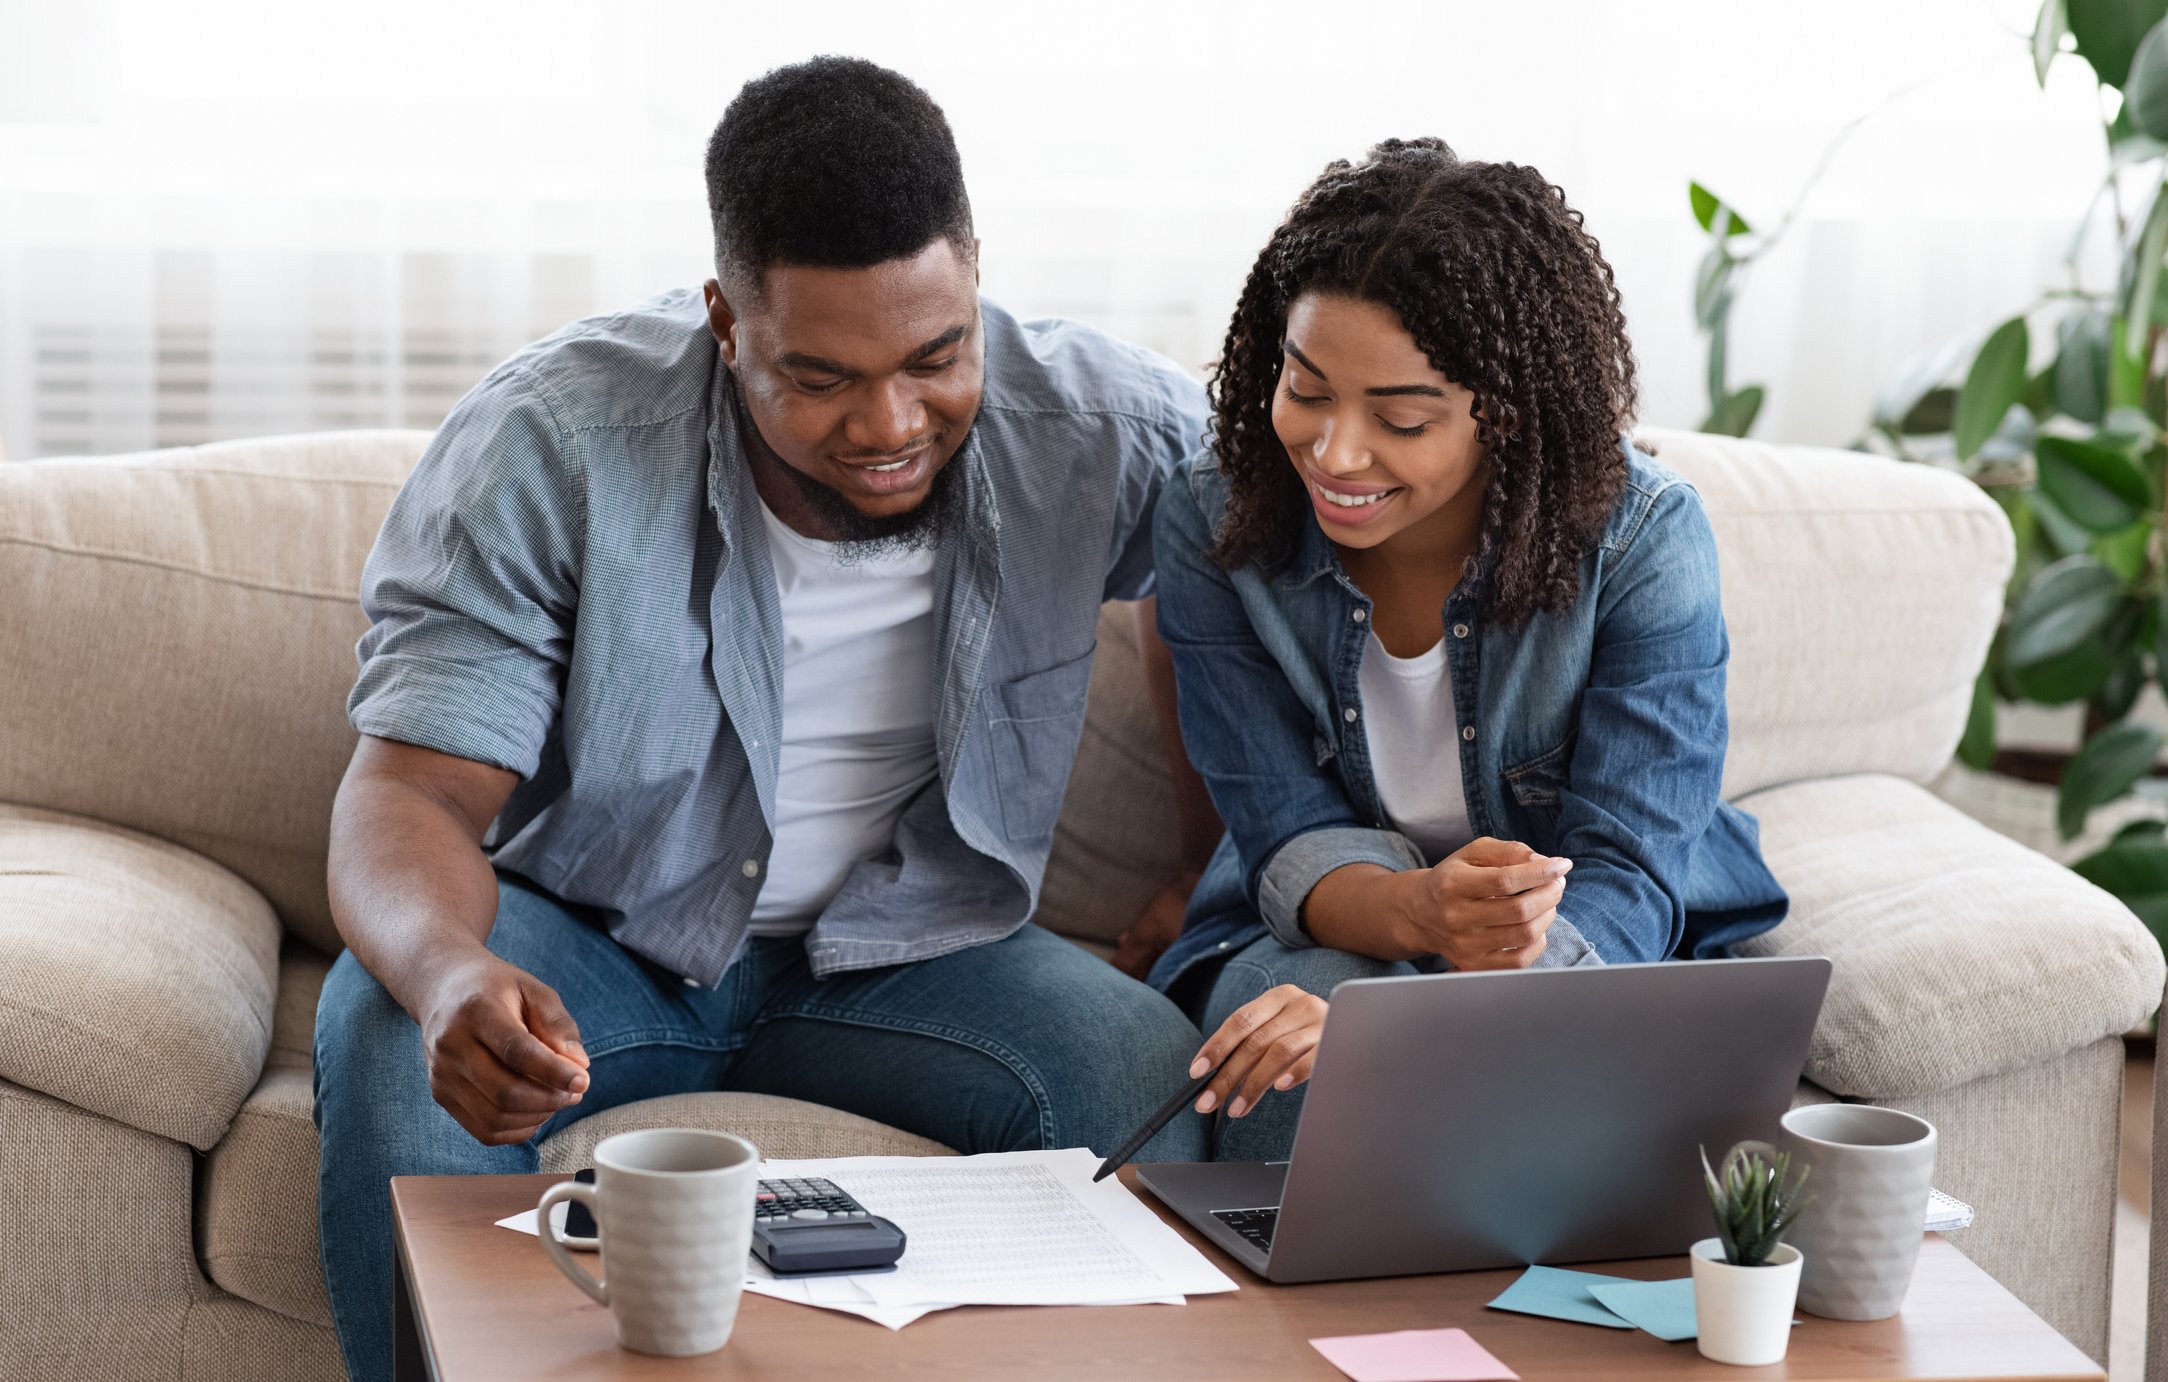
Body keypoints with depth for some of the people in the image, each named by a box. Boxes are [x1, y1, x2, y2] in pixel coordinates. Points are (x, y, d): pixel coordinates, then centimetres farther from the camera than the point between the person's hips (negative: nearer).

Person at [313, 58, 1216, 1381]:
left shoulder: (1094, 423, -15)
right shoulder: (549, 442, -21)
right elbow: (416, 790, -23)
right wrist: (452, 976, -47)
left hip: (906, 948, 1)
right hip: (585, 932, -1)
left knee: (1149, 1071, -27)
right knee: (400, 1047, -33)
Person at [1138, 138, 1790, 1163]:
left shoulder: (1641, 540, -19)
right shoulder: (1212, 527, -14)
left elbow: (1627, 885, -23)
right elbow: (1291, 843, -14)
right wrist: (1420, 914, -40)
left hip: (1607, 960, 0)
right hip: (1316, 939, 1)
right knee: (1315, 1071, -33)